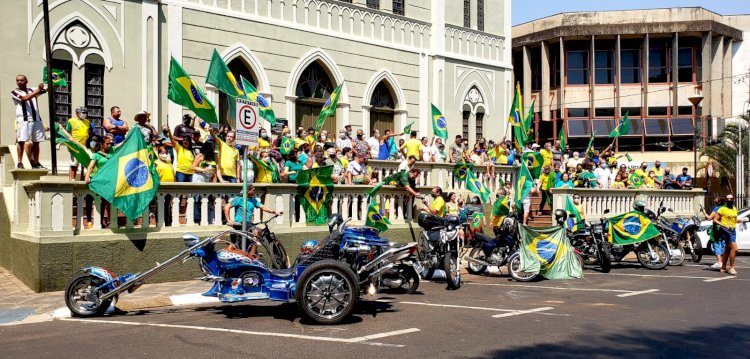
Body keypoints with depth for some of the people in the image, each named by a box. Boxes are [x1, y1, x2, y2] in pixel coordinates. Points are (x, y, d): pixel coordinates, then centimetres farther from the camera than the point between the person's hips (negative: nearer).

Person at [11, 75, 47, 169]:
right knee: (21, 141, -6)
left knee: (36, 142, 5)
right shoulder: (14, 92, 4)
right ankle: (20, 163, -3)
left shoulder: (32, 90, 19)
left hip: (36, 119, 4)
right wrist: (37, 91, -19)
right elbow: (25, 98, -14)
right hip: (23, 120, -4)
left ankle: (36, 163, 10)